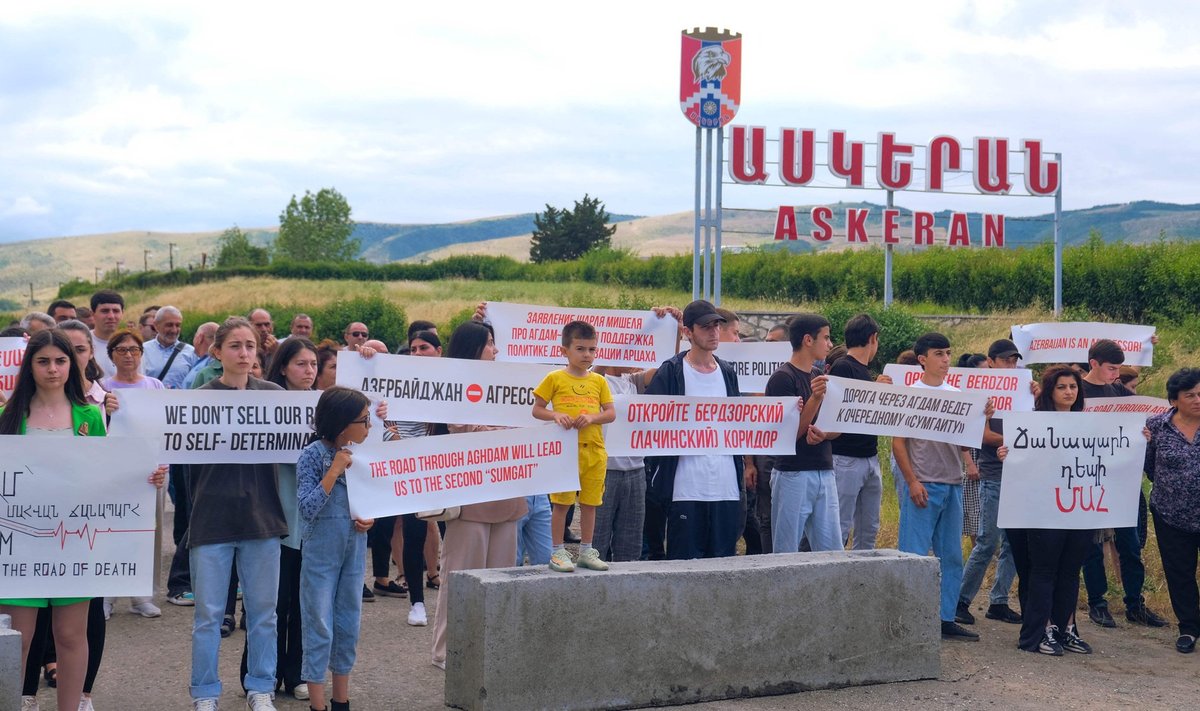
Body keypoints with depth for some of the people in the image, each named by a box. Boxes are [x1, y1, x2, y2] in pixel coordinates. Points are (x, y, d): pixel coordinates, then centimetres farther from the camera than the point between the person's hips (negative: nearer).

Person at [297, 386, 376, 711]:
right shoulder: (312, 455, -14)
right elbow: (307, 509, -20)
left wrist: (370, 519, -4)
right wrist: (335, 470, -24)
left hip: (354, 550, 6)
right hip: (321, 553, -6)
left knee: (348, 626, 13)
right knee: (320, 629, 0)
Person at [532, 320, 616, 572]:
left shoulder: (599, 381, 10)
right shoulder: (555, 379, 1)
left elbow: (611, 413, 7)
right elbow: (537, 410, 3)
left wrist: (592, 417, -12)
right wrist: (556, 415, -16)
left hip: (594, 449, 3)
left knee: (590, 502, 8)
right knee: (561, 502, -1)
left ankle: (586, 551, 19)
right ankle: (558, 552, 7)